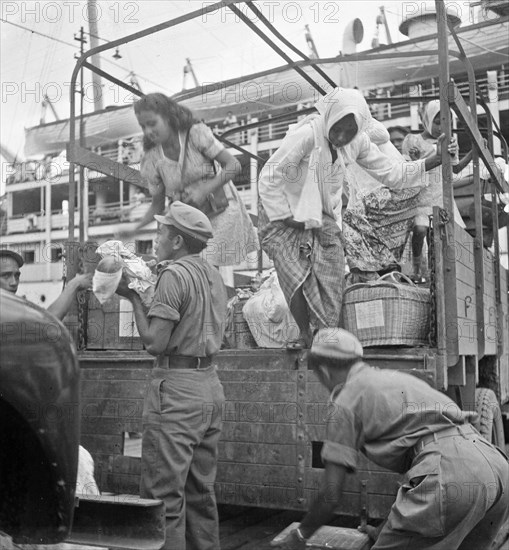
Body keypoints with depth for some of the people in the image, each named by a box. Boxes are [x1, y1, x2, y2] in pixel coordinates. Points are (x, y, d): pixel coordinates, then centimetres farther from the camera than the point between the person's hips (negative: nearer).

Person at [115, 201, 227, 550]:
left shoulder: (174, 274, -12)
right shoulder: (214, 275, 13)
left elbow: (155, 342, -15)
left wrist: (134, 296, -3)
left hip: (177, 389, -9)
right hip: (210, 383, 9)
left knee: (164, 495, -1)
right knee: (202, 491, 16)